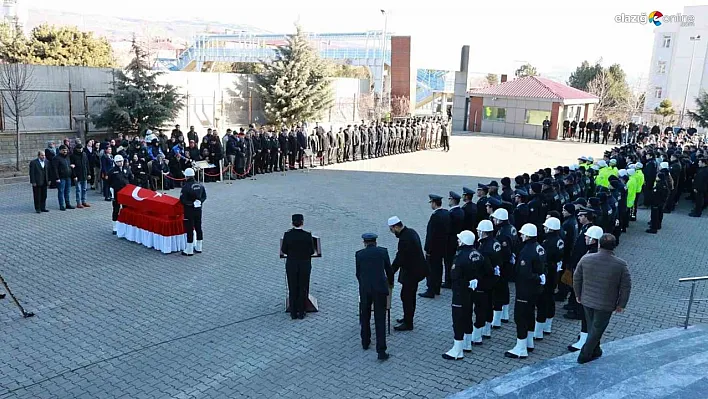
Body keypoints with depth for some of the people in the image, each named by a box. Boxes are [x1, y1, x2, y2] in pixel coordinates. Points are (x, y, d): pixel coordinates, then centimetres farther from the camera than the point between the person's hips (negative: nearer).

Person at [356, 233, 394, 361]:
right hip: (380, 288, -1)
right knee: (380, 320, 1)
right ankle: (381, 351, -4)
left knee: (365, 317, 21)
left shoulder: (359, 254, 8)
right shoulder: (383, 251, 7)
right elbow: (389, 270, 14)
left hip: (365, 289, 1)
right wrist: (390, 282, 34)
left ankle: (365, 343, 34)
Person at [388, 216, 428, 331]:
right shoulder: (410, 231, 5)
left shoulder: (404, 239, -26)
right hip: (416, 268, 10)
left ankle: (408, 324, 11)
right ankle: (408, 318, 35)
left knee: (406, 296, 1)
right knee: (410, 295, 21)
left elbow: (399, 259, -24)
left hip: (411, 271, -10)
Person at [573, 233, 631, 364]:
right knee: (597, 329, 12)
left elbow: (576, 278, 0)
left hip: (587, 300, 3)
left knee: (591, 327, 22)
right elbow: (626, 287, -9)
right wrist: (621, 304, 3)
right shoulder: (621, 265, -16)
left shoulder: (586, 259, -10)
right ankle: (584, 355, 16)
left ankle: (595, 351, 38)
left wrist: (578, 295, 14)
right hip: (606, 305, -3)